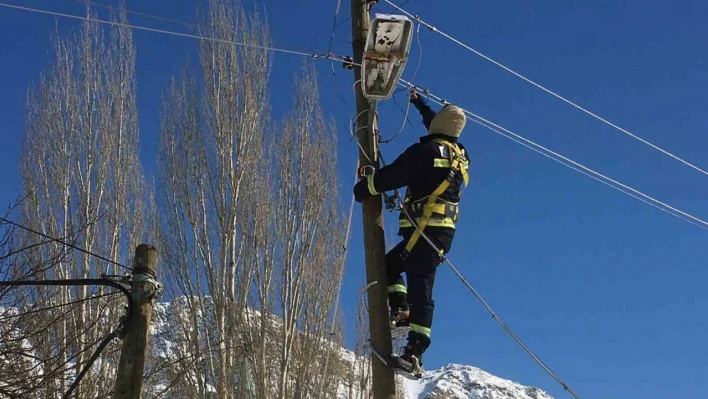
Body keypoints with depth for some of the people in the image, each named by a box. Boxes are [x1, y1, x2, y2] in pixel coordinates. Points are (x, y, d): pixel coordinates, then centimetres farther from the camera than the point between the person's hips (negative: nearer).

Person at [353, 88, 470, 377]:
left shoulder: (424, 152, -10)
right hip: (445, 231, 8)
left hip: (424, 229, -8)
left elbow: (390, 176, -10)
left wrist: (362, 189, 8)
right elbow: (440, 131, 37)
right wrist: (420, 103, 49)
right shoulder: (461, 155, 15)